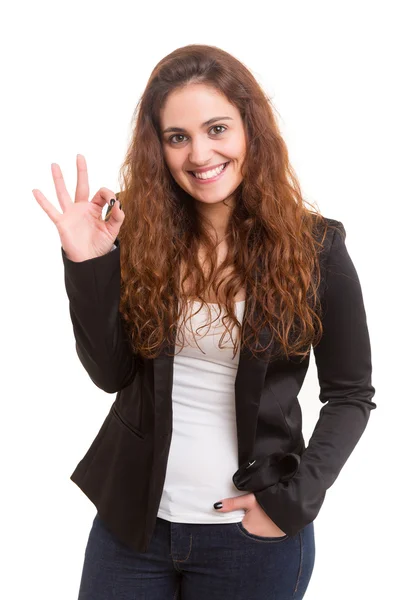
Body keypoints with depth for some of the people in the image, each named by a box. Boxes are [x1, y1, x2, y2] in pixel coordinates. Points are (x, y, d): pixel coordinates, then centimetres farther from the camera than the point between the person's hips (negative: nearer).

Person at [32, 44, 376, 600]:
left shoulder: (314, 245, -9)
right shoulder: (141, 233, -3)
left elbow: (351, 395, -2)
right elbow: (112, 372, -4)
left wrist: (296, 498, -12)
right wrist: (86, 265, -16)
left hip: (253, 533, -2)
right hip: (132, 519, 2)